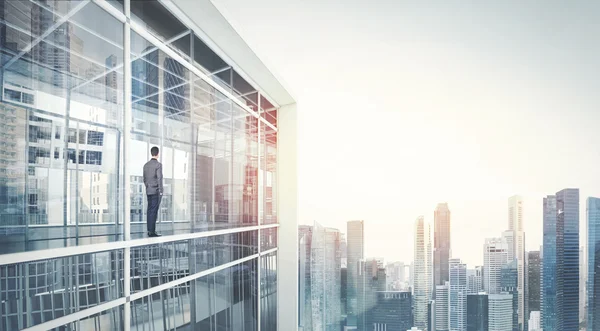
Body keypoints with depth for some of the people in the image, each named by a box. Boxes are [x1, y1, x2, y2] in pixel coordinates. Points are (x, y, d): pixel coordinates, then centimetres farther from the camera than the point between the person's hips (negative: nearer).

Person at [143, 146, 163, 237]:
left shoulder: (146, 165, 12)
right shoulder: (158, 164, -10)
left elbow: (144, 179, 17)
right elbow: (159, 178, -17)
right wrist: (160, 192, -16)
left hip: (149, 191, 7)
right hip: (156, 191, -7)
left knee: (150, 211, 8)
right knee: (154, 211, -8)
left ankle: (149, 230, 9)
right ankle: (152, 231, -10)